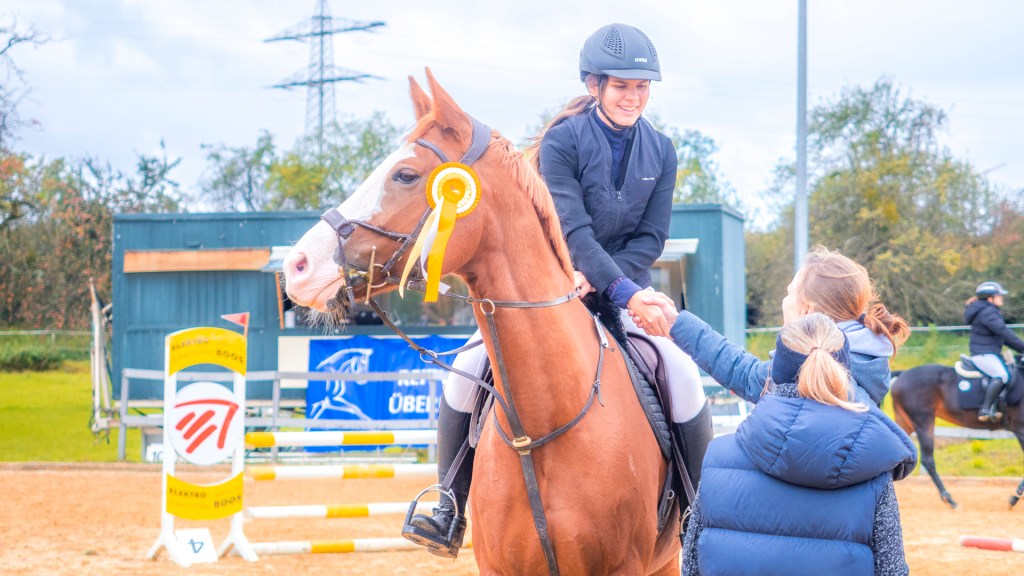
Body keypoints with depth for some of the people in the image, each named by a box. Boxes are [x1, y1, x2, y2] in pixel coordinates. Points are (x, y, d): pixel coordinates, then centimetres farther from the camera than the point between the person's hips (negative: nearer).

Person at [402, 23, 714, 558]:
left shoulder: (661, 151, 0)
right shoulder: (562, 141, -12)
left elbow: (651, 238, -2)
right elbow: (574, 230, -21)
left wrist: (600, 284, -18)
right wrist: (626, 293, -32)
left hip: (626, 289, 2)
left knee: (686, 380, -21)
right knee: (468, 370, -19)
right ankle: (450, 513, -4)